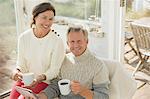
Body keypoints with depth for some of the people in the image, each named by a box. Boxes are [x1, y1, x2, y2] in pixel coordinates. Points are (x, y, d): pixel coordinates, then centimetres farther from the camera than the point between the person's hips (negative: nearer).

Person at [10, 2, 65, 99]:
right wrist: (18, 71, -20)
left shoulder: (57, 42, -16)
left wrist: (41, 77, -28)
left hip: (44, 81, -4)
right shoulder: (24, 37, -4)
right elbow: (21, 63, 2)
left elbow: (54, 70, -11)